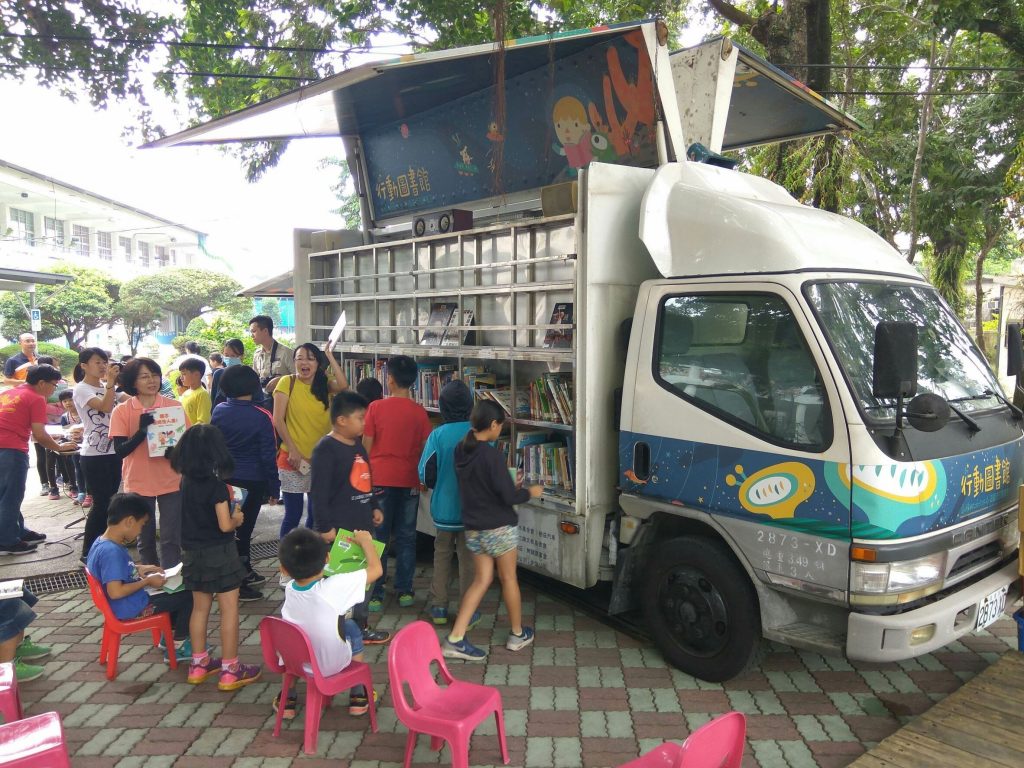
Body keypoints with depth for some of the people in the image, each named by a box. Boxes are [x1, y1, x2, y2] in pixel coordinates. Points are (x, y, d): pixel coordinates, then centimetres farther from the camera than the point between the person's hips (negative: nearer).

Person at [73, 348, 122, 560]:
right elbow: (105, 407, -24)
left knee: (110, 502, 12)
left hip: (113, 452, 7)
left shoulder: (107, 388, 12)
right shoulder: (81, 389, -8)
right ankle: (88, 551, 7)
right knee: (101, 503, -5)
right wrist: (110, 381, -22)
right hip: (94, 455, -7)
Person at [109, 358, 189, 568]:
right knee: (145, 540, 14)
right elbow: (120, 450, -10)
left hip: (171, 482, 0)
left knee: (171, 540, -1)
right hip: (138, 483, 1)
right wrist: (141, 430, -25)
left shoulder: (174, 406, -2)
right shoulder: (121, 411, -3)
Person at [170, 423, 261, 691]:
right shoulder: (217, 485, -19)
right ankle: (230, 670, 8)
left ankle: (199, 664, 28)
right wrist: (238, 519, 0)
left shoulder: (186, 481, 1)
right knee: (229, 610, 3)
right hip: (218, 553, -7)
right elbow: (225, 525, -20)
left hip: (193, 552, 7)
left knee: (200, 608, 18)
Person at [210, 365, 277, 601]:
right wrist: (274, 485, -5)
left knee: (229, 527, 18)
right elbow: (268, 455, -14)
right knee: (244, 528, 5)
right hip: (253, 481, -4)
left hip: (225, 478, 4)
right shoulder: (261, 417, -16)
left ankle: (246, 573, 31)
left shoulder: (219, 411, -4)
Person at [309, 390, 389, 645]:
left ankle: (361, 626, 30)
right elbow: (318, 492, -20)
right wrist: (325, 527, -20)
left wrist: (374, 507, 19)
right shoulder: (326, 449, -16)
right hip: (338, 528, -9)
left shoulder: (358, 446, 12)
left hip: (361, 524, 9)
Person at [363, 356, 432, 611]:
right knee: (406, 537, 10)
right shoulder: (420, 412, -3)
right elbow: (426, 448, 1)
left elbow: (366, 445, -4)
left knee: (377, 537, 6)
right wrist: (423, 479, 14)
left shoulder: (376, 408, -8)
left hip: (380, 479, -1)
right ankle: (405, 591, 16)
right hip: (409, 482, 2)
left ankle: (375, 595, 9)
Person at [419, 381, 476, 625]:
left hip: (444, 507, 0)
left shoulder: (438, 435, -13)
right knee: (468, 559, 10)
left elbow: (426, 474, -10)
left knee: (442, 555, 17)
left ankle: (439, 607, 23)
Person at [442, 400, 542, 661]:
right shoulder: (492, 454, -21)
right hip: (499, 527, -6)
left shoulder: (460, 450, 2)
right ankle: (517, 634, 29)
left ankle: (455, 639, 6)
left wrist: (510, 484, 18)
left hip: (473, 528, 6)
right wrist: (529, 492, 0)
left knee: (481, 581, 12)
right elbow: (508, 497, -19)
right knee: (508, 579, 12)